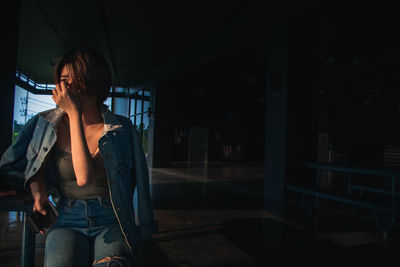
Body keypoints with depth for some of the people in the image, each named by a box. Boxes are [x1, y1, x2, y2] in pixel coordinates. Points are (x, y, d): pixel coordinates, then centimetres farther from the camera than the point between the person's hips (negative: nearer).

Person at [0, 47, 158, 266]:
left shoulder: (120, 129, -7)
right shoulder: (46, 123, 2)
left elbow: (85, 177, -21)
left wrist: (75, 114, -18)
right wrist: (38, 191, 1)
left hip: (111, 221, -1)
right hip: (68, 221, 2)